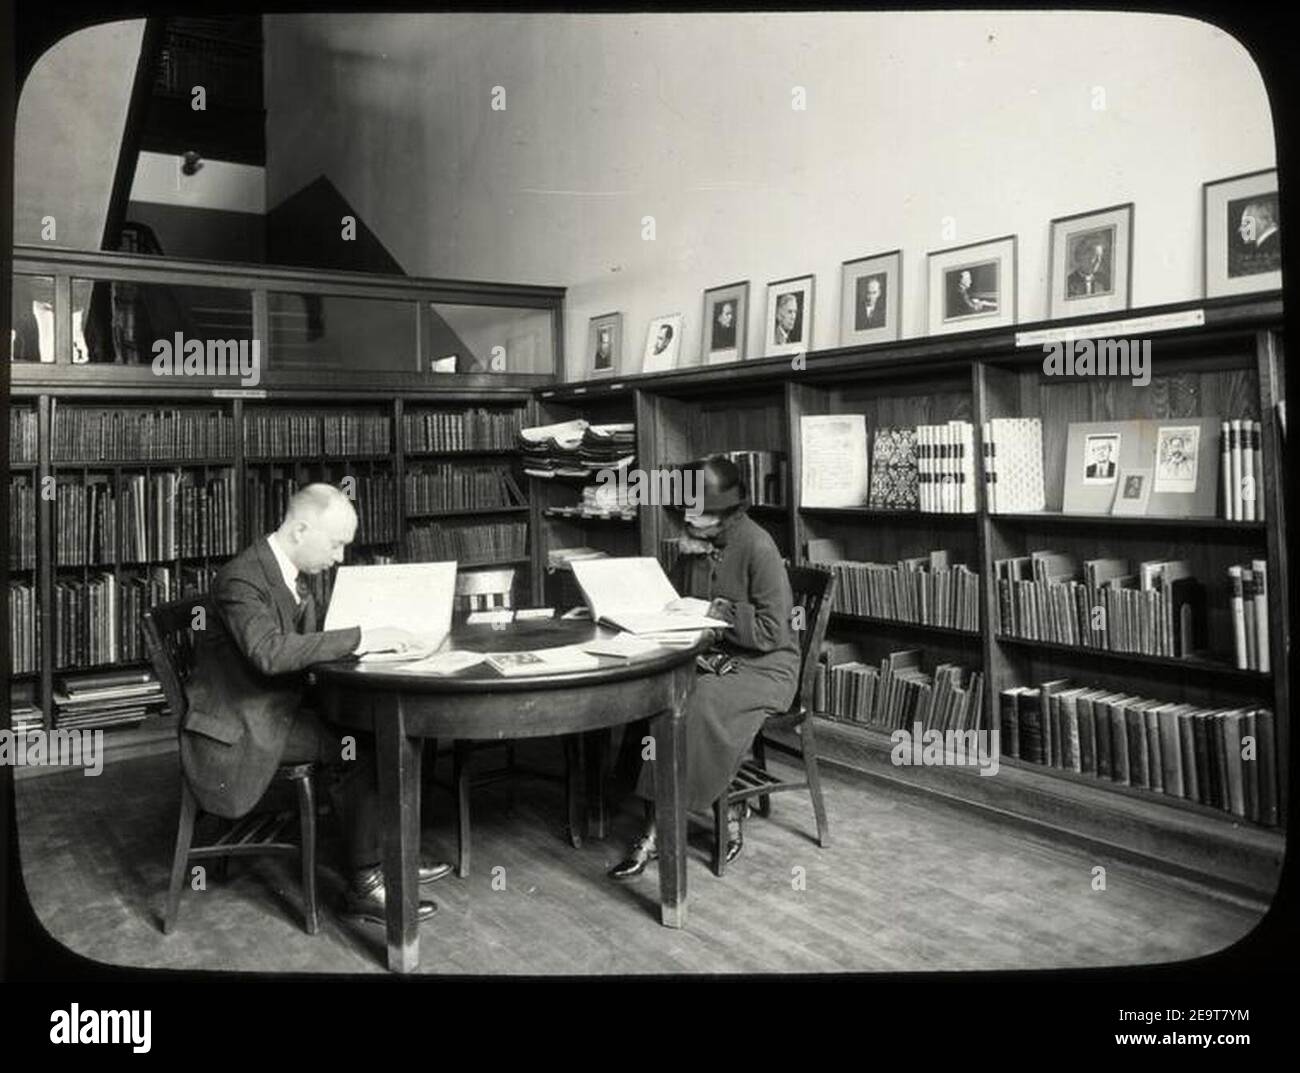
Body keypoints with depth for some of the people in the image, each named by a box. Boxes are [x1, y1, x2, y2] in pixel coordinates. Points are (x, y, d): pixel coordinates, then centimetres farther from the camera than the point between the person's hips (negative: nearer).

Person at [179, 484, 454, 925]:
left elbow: (309, 641, 12)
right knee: (353, 747, -20)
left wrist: (377, 637, -4)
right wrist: (361, 639, -35)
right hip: (235, 727, -9)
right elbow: (270, 652, -35)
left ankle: (384, 858, 1)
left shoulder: (291, 574, 8)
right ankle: (365, 884, -9)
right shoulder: (241, 578, -21)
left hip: (273, 709, 9)